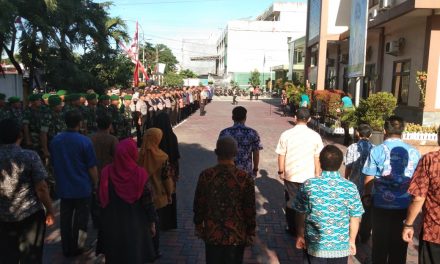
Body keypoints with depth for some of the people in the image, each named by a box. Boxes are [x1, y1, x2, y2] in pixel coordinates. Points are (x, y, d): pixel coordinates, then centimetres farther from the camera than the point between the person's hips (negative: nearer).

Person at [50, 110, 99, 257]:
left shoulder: (55, 141, -2)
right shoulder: (84, 141, -17)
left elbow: (54, 164, 10)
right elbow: (92, 168, -14)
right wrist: (95, 184, 1)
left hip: (63, 187, 4)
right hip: (82, 187, -4)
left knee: (65, 218, 15)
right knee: (80, 218, 13)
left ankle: (66, 249, 26)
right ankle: (76, 248, 19)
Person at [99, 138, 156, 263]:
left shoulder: (107, 172, -11)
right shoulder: (140, 174, -17)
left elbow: (102, 200, -3)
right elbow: (147, 201, -12)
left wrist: (104, 222, 10)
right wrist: (152, 222, 0)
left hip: (113, 225, 2)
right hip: (135, 225, -2)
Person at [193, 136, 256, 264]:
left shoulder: (205, 176, -12)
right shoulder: (245, 178, -17)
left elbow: (198, 205, -3)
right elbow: (250, 210, -10)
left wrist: (198, 225, 13)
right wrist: (250, 233, 4)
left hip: (211, 234, 1)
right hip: (236, 235, -1)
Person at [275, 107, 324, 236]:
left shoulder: (286, 135, -10)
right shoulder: (315, 136, -8)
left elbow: (281, 156, -5)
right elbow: (317, 158, -4)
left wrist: (281, 171, 10)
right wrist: (317, 175, 9)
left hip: (290, 176, 0)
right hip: (309, 177, 0)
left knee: (291, 202, 15)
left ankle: (292, 229, 25)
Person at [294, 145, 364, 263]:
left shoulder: (308, 185, -14)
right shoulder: (350, 188, -11)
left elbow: (302, 214, -6)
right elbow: (355, 218, -3)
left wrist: (300, 235, 9)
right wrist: (352, 241, 12)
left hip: (315, 245, -1)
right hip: (341, 246, 1)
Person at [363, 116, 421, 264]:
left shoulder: (377, 151, -11)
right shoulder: (414, 152, -5)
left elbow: (369, 179, -7)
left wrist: (367, 195, 10)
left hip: (382, 204, -1)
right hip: (404, 204, 2)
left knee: (380, 241, 15)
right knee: (399, 243, 16)